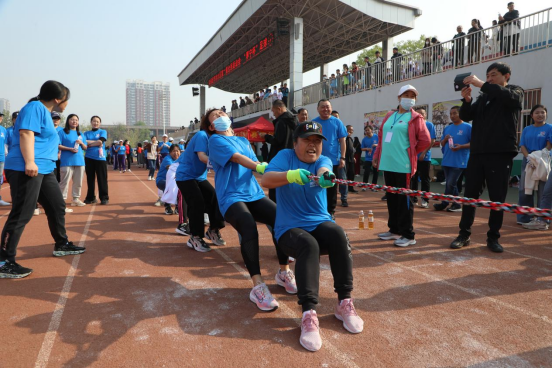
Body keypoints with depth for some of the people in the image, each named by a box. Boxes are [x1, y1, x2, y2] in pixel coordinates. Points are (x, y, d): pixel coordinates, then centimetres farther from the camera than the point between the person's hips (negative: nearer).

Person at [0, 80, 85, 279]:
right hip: (25, 169, -11)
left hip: (44, 170, 11)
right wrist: (29, 162, -30)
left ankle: (62, 245, 32)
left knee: (57, 207, 17)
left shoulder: (45, 111, 22)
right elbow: (26, 133, -21)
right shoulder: (35, 107, -8)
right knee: (21, 214, -10)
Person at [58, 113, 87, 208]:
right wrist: (70, 149, -16)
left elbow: (85, 147, 20)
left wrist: (81, 143, -2)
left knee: (78, 182, 8)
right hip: (67, 161, -6)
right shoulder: (62, 132, 2)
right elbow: (58, 146, -5)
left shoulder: (80, 134, 19)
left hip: (80, 161, 6)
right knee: (65, 182, -8)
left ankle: (76, 199, 18)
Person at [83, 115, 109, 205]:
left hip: (100, 158, -3)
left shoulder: (103, 132, 8)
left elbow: (100, 141, -9)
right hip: (89, 158, 3)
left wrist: (89, 143, -4)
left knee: (102, 179, -4)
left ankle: (104, 198, 0)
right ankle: (90, 197, 16)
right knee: (90, 179, 7)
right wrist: (96, 142, -10)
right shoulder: (86, 133, 14)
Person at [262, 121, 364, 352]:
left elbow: (322, 170, -21)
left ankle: (344, 303, -20)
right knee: (309, 246, -34)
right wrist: (292, 175, -41)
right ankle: (308, 314, -36)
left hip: (320, 223, 3)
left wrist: (326, 176, -47)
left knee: (338, 234, -29)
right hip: (289, 229, -2)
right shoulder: (285, 156, -2)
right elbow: (265, 180, -21)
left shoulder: (324, 160, 5)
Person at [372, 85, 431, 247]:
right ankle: (394, 230, 25)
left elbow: (425, 141, -4)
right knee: (391, 197, 12)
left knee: (404, 199, -2)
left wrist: (411, 152, 4)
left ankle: (408, 235, 6)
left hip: (403, 165, -6)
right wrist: (376, 156, 13)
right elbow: (381, 136, 19)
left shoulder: (415, 118, -1)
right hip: (387, 163, 6)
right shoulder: (389, 116, 16)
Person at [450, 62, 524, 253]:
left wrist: (481, 84, -21)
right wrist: (467, 100, -11)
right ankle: (464, 235, 10)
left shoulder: (516, 92, 6)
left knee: (497, 197, 1)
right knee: (470, 194, 3)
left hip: (501, 154, -4)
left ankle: (493, 237, 12)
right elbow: (466, 116, 8)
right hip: (477, 152, 4)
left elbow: (509, 96, -19)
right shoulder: (483, 97, 18)